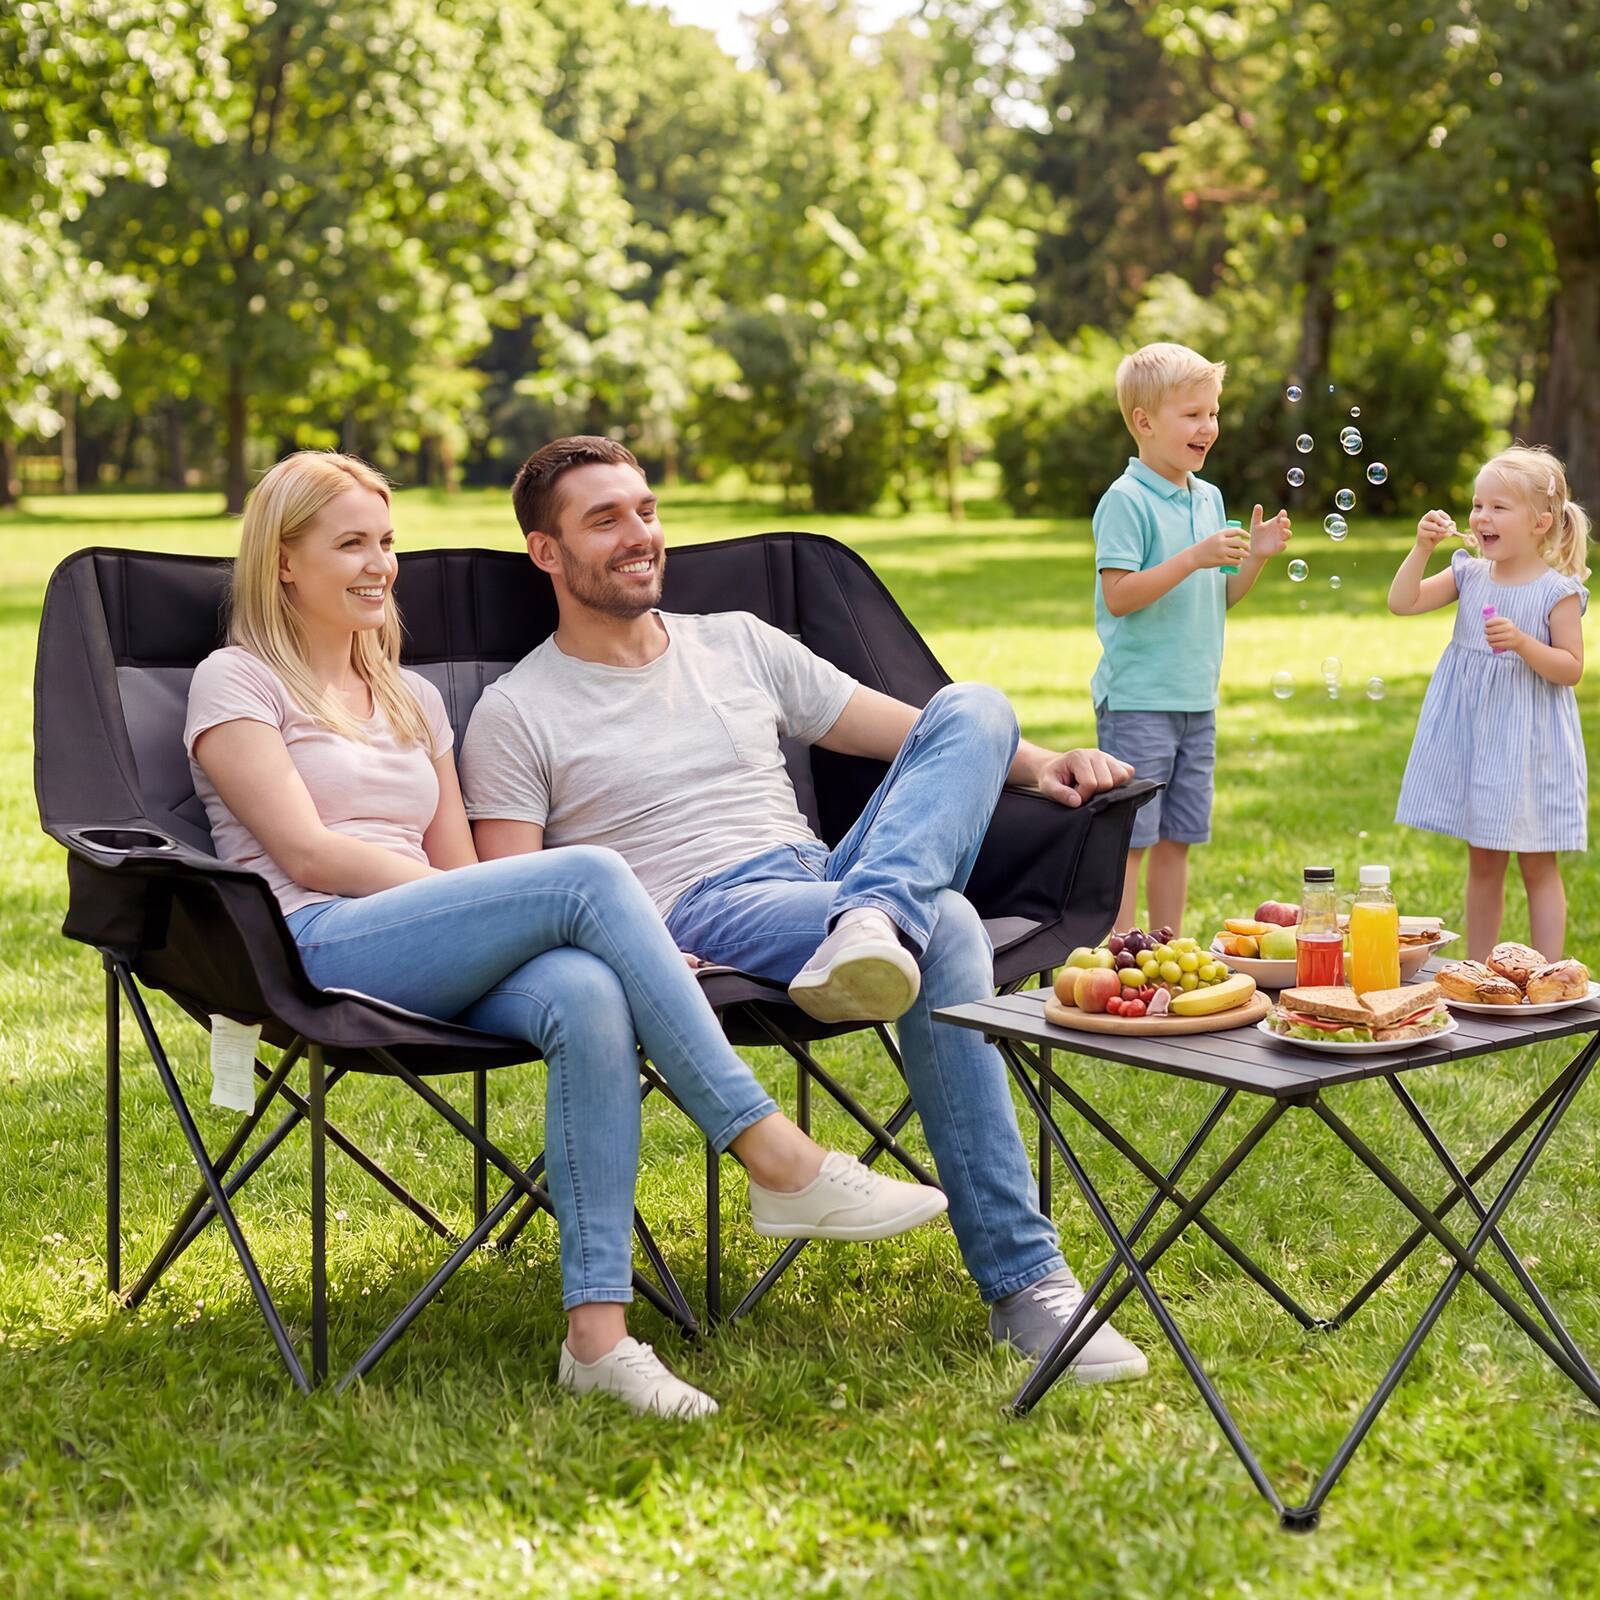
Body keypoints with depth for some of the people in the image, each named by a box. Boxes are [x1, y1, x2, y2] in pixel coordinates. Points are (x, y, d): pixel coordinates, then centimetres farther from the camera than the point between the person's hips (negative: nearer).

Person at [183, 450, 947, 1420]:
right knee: (589, 874, -28)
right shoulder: (235, 682, 9)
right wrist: (547, 899, -13)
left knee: (586, 995, -32)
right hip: (314, 956, -5)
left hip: (439, 974, 5)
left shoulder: (414, 699, 28)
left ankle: (599, 1328, -38)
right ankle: (778, 1160, -29)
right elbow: (307, 852, -6)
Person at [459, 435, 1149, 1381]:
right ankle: (1022, 1281, -37)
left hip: (827, 881, 6)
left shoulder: (738, 645, 22)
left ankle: (872, 920, -44)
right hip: (699, 916, -6)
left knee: (974, 704, -16)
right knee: (946, 929, -34)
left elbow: (929, 738, 20)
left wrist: (1039, 765, 0)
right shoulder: (516, 715, 7)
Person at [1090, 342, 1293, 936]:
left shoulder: (1210, 498, 12)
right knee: (1129, 837, -4)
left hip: (1196, 698, 8)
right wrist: (1194, 558, -22)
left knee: (1178, 836, 13)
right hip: (1137, 700, -7)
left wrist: (1256, 557, 1)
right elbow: (1118, 596, -19)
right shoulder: (1127, 500, -11)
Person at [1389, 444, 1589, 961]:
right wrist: (1422, 548, -14)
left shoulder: (1558, 591, -10)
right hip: (1472, 737, 5)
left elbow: (1571, 668, -11)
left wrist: (1522, 642, -26)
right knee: (1482, 862, 14)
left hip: (1528, 740, -5)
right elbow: (1402, 603, -3)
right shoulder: (1469, 574, 3)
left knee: (1538, 863, 2)